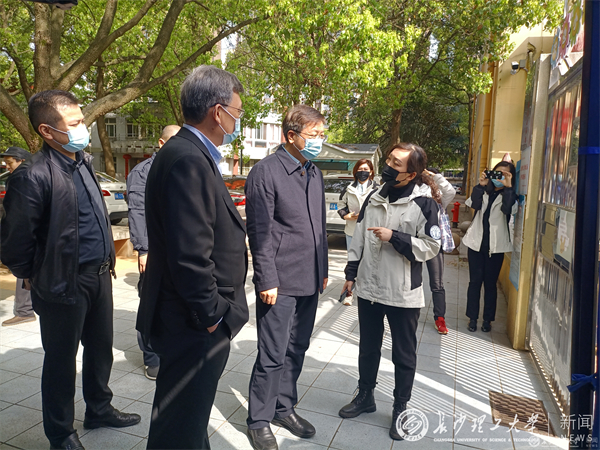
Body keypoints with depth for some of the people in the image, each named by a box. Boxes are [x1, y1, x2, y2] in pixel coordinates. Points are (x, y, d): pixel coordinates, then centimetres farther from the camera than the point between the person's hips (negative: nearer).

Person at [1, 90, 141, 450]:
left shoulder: (85, 162, 6)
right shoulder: (33, 176, -20)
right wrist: (36, 276, -2)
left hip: (100, 276, 7)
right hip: (65, 285, -7)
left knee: (101, 349, 21)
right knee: (61, 361, 12)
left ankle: (99, 409, 43)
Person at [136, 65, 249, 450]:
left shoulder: (193, 154, 10)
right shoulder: (188, 160, -23)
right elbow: (190, 255, -28)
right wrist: (210, 315, -16)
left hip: (199, 322, 10)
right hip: (195, 329, -10)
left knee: (192, 413, 28)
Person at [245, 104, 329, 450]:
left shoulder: (314, 173, 12)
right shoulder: (266, 172, -11)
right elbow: (260, 232, -14)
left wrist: (323, 270, 16)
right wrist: (267, 281, -16)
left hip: (310, 280, 7)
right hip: (280, 282, -7)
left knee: (297, 349, 17)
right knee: (273, 356, 3)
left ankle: (285, 408, 35)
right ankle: (259, 421, 22)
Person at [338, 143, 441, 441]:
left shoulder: (423, 203, -11)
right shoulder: (374, 198, 5)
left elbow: (430, 247, -14)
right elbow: (359, 239, 9)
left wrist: (393, 237, -21)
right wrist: (351, 273, 10)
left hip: (403, 294, -5)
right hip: (369, 288, 5)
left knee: (404, 354, 12)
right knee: (368, 347, 19)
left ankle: (401, 408, 31)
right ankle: (365, 397, 39)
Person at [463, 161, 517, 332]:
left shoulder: (510, 195, 4)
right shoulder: (484, 191, 8)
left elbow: (509, 210, -17)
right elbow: (474, 204, -11)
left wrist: (508, 187, -20)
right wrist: (481, 185, -19)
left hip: (496, 245, -1)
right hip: (477, 242, 1)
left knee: (490, 283, 7)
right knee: (475, 281, 5)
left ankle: (488, 319, 19)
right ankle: (472, 317, 16)